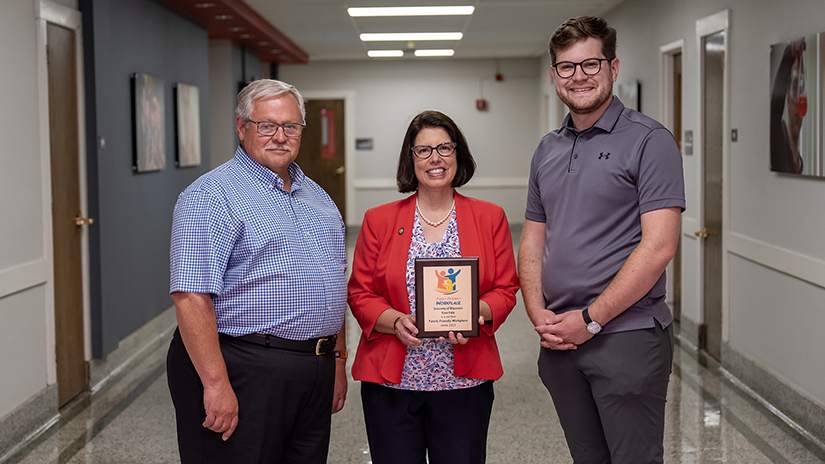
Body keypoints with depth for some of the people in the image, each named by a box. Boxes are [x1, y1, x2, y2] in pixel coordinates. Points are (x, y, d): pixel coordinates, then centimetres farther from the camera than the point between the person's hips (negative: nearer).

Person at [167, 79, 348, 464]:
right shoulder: (211, 196, -10)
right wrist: (216, 384, -22)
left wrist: (338, 360, 17)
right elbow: (192, 298, -18)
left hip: (314, 372, 7)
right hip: (242, 371, -7)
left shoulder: (316, 196, 15)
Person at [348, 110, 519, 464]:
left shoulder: (490, 218, 6)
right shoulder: (379, 221, 5)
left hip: (463, 382, 0)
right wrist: (396, 321, -15)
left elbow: (505, 290, 5)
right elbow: (360, 293, 4)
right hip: (391, 381, 0)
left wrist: (475, 314, -15)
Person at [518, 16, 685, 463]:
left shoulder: (648, 141, -7)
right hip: (559, 340, 6)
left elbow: (658, 246, -15)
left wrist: (590, 319, -15)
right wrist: (539, 315, -2)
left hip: (627, 336, -6)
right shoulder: (547, 150, 13)